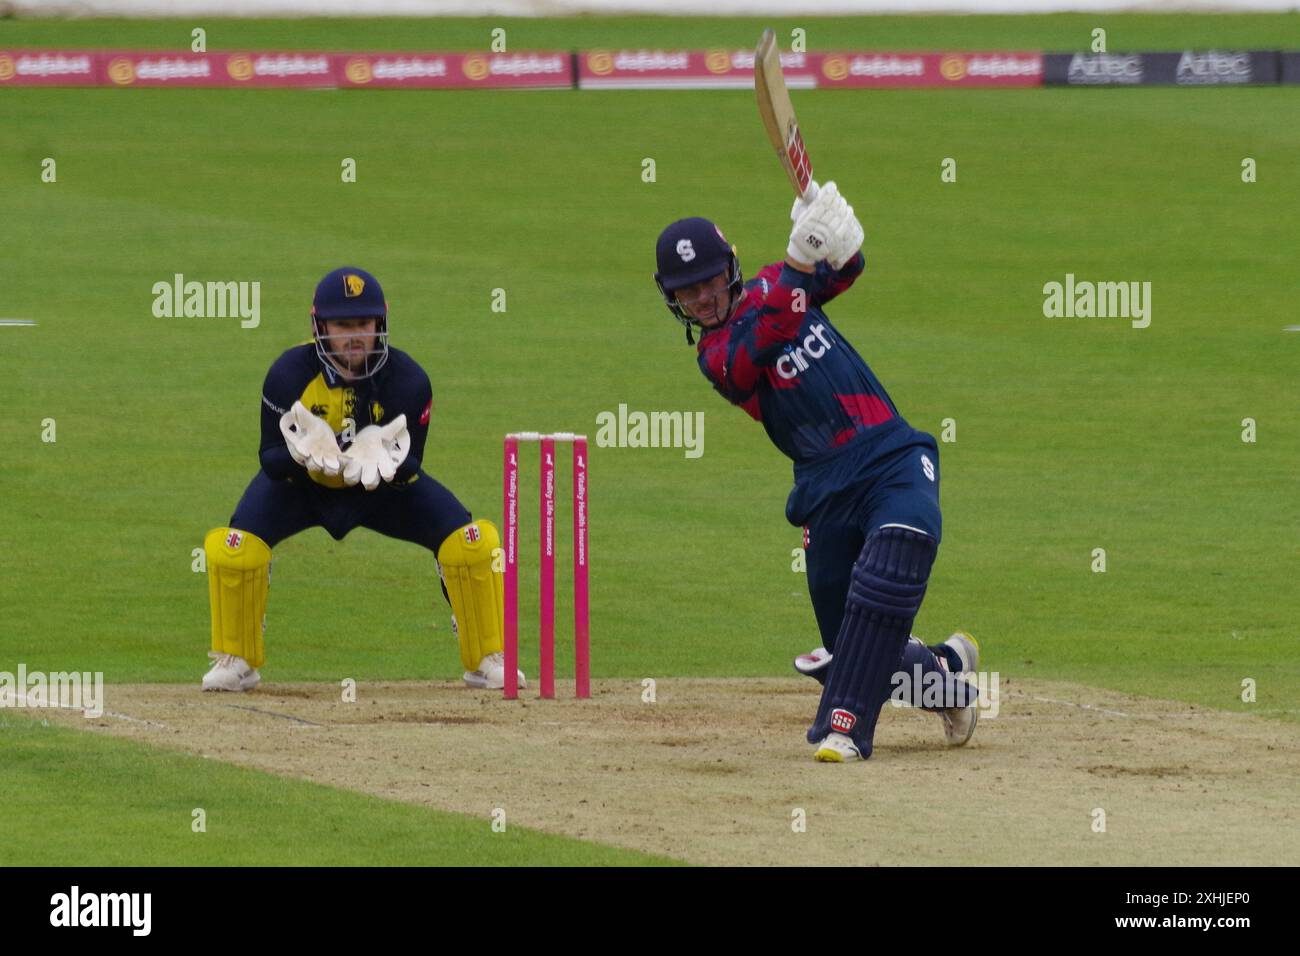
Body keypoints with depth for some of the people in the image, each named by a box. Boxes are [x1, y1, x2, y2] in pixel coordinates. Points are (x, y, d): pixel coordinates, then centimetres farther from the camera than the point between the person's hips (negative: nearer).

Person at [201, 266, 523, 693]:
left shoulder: (407, 379, -23)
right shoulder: (290, 373, -24)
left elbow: (412, 468, -21)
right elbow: (271, 460, -23)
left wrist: (388, 461, -46)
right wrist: (304, 455, -47)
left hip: (386, 485, 1)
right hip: (301, 484, -1)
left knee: (471, 541, -17)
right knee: (236, 546, -26)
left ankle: (487, 660, 3)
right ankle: (236, 661, -2)